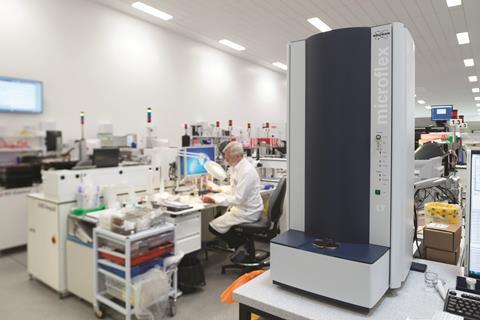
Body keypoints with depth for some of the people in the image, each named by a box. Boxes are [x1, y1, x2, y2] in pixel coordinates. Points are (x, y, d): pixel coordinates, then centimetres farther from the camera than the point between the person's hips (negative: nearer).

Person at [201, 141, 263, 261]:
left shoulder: (246, 171, -24)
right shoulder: (238, 167, 7)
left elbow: (238, 198, -28)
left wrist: (214, 200, -29)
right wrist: (219, 188, 14)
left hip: (247, 212, -10)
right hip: (244, 207, 10)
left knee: (214, 226, -7)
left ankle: (243, 246, 4)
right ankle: (244, 244, 16)